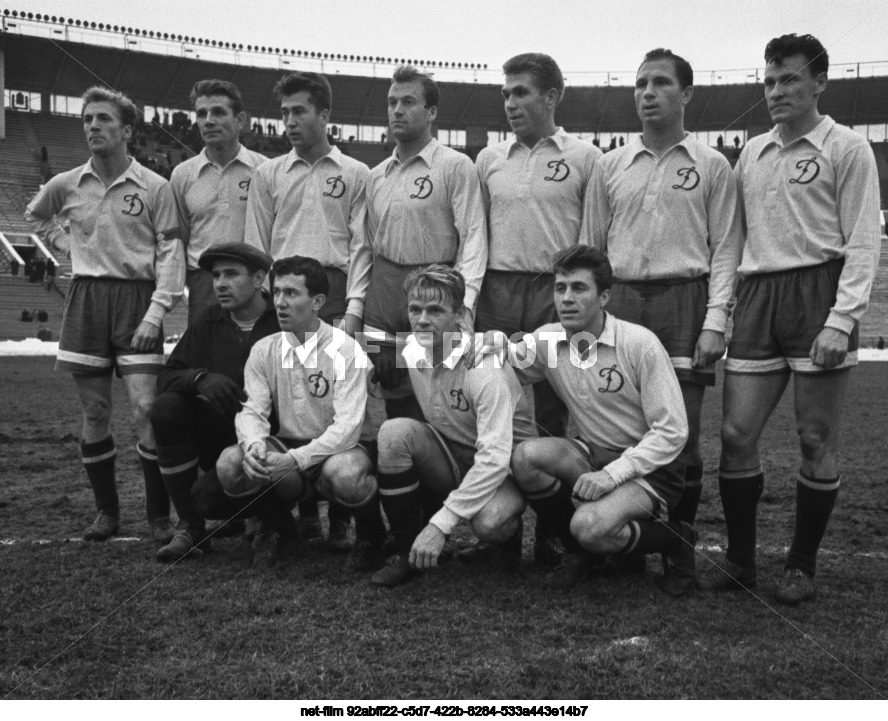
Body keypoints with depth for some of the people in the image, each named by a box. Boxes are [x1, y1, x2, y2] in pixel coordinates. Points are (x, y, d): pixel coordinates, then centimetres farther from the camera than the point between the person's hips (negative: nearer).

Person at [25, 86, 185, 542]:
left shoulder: (154, 188, -4)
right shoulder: (65, 186, 6)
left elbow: (170, 252, -6)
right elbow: (36, 216, 28)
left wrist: (156, 312, -15)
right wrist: (67, 244, 11)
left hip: (136, 299, -3)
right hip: (85, 300, 4)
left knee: (145, 411, -9)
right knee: (94, 414, 7)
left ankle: (159, 516, 4)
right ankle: (107, 512, 20)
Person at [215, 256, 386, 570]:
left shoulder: (346, 350, -15)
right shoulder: (263, 350, 1)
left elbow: (347, 426, -23)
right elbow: (251, 410, -4)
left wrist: (296, 459, -34)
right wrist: (254, 444, -29)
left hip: (341, 448, -4)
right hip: (287, 446, 4)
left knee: (343, 474, -39)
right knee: (229, 464, -23)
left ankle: (371, 530, -1)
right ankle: (276, 526, 10)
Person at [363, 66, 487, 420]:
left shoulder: (456, 166, -3)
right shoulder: (376, 175, 15)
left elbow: (473, 236, -10)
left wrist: (464, 302, -21)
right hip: (382, 291, 5)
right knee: (394, 397, 9)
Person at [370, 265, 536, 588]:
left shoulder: (484, 368, -26)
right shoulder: (411, 354, -6)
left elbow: (494, 458, -31)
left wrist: (440, 524, -33)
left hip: (505, 468, -5)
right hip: (451, 457, 5)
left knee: (488, 523, -36)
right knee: (395, 431, -23)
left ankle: (508, 526, 6)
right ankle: (406, 551, -9)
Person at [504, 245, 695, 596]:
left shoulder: (640, 343, -18)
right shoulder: (546, 339, -4)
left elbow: (672, 432, -17)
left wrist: (612, 474, -26)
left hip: (649, 466, -5)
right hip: (592, 454, 5)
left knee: (589, 526, -31)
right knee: (526, 456, -24)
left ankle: (676, 540, 3)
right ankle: (578, 552, 2)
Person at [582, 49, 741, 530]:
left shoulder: (712, 166, 8)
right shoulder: (609, 166, 14)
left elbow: (725, 249, 3)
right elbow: (589, 249, 14)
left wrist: (715, 322, -8)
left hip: (684, 301, -2)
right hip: (618, 303, 2)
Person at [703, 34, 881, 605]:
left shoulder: (847, 148, 2)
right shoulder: (751, 152, 16)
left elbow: (863, 243, -5)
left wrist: (841, 321, -15)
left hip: (819, 292, -4)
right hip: (758, 297, 4)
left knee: (817, 440, 1)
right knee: (736, 434, 0)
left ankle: (803, 566, 17)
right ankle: (741, 562, 14)